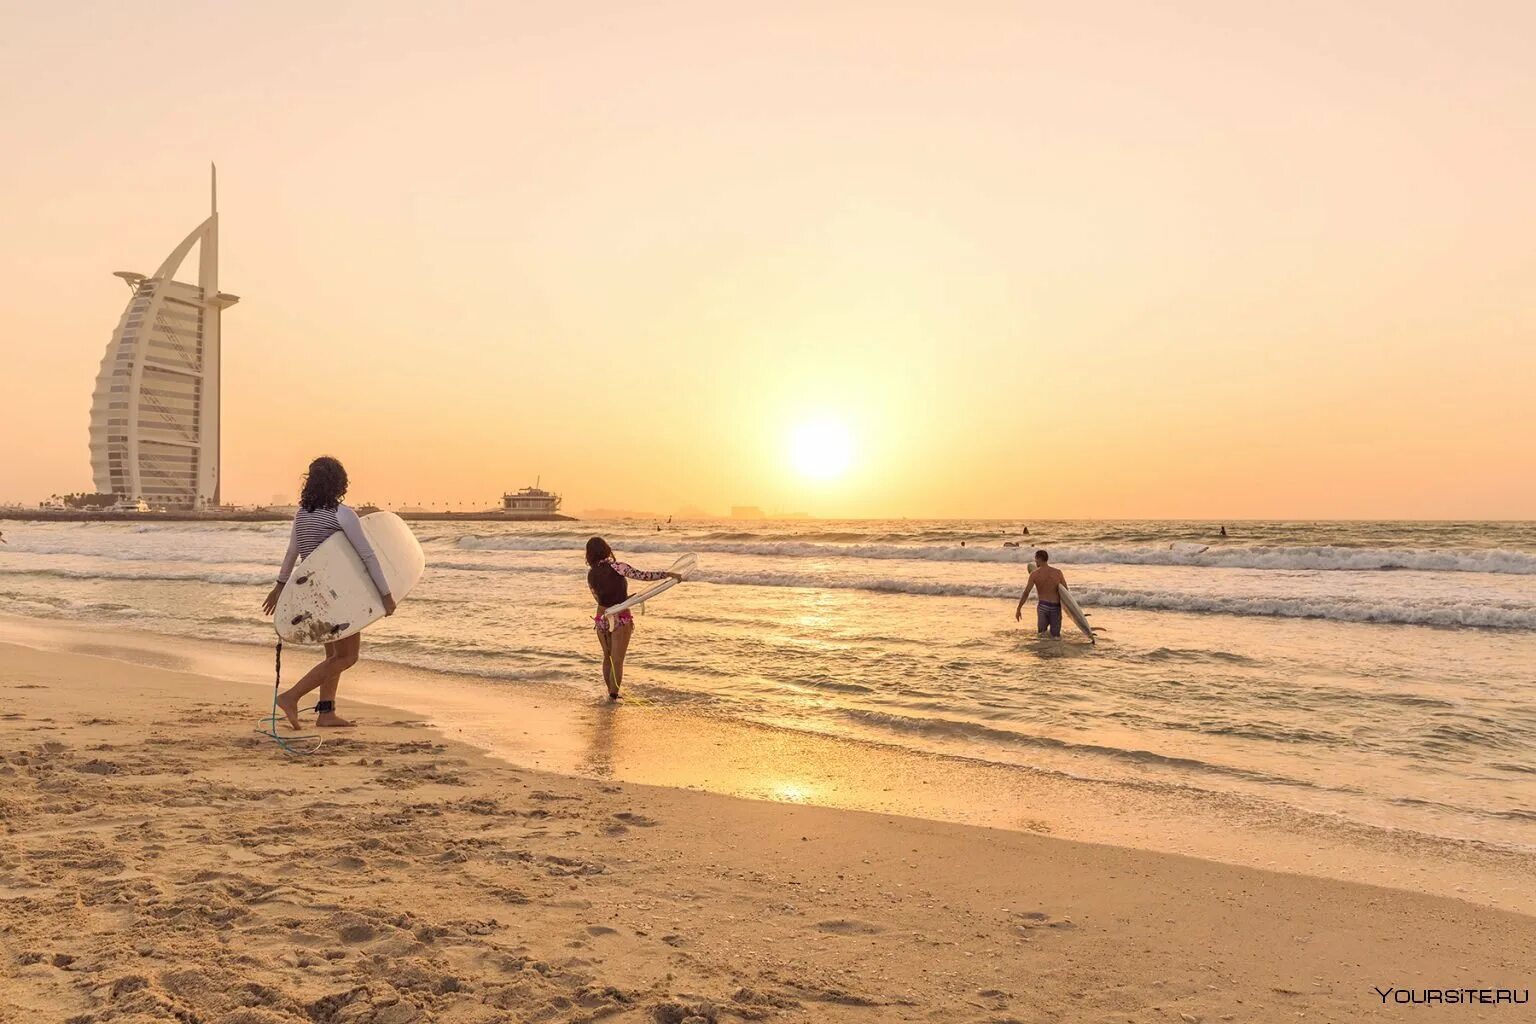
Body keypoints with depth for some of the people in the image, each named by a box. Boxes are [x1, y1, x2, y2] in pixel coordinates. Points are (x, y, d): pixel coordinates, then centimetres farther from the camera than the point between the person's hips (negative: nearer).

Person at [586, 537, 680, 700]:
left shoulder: (591, 575, 0)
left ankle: (611, 692, 29)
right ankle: (613, 695, 9)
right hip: (621, 620, -5)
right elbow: (642, 575, -24)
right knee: (617, 661, 4)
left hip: (602, 618, 5)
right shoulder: (617, 567, -15)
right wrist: (668, 574, -19)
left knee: (607, 658, 21)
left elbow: (599, 598, 10)